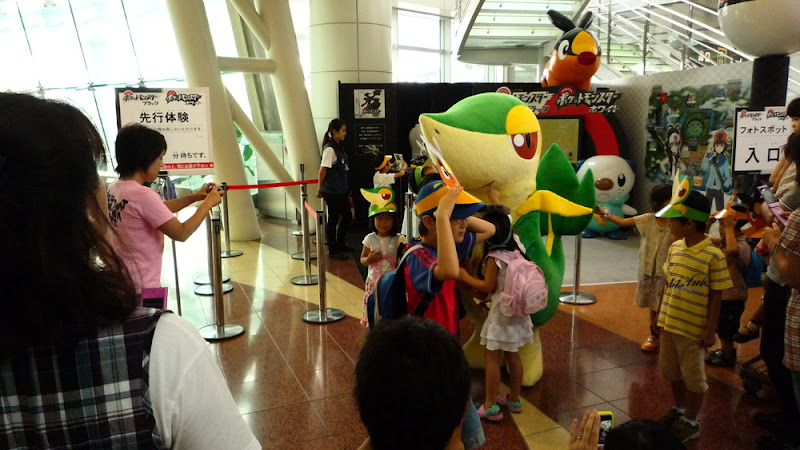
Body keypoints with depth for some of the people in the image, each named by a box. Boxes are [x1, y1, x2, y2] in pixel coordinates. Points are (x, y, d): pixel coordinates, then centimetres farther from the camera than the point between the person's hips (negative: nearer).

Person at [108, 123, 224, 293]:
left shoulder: (115, 188, 4)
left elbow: (160, 211, 14)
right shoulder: (143, 195, -24)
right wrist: (207, 203, -9)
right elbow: (181, 233, -19)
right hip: (142, 288, -9)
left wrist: (195, 196, 7)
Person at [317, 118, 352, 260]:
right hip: (332, 191, -9)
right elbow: (323, 169, -15)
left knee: (347, 216, 17)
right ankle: (332, 250, 12)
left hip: (341, 190, 9)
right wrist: (320, 189, -9)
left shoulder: (339, 147, 11)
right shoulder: (330, 148, -16)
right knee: (333, 219, 0)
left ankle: (340, 244, 34)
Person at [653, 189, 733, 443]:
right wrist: (660, 316, 13)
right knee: (671, 370, 20)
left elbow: (716, 296, -14)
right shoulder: (675, 248, 1)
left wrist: (710, 331, -12)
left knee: (693, 375, 9)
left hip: (694, 329, -7)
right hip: (669, 323, 7)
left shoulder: (713, 255, -18)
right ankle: (679, 409, 41)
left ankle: (691, 422, 26)